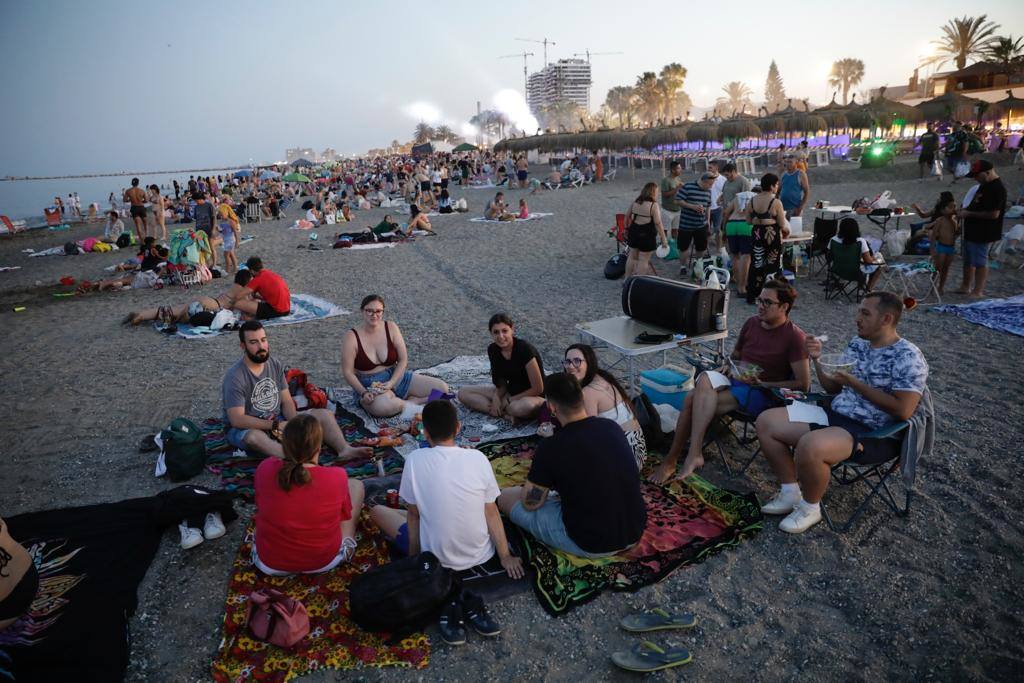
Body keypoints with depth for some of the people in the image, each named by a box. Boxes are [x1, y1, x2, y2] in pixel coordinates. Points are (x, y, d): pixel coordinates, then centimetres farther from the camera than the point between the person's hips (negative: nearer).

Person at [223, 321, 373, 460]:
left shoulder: (275, 364, 0)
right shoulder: (235, 377, -19)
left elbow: (286, 401, 1)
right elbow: (237, 420, -23)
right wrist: (275, 425, -26)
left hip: (277, 421, 6)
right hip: (246, 428, -6)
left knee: (324, 415, -8)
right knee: (254, 437, -42)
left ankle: (345, 450, -32)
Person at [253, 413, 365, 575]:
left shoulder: (265, 469, -19)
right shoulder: (337, 477, -25)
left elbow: (260, 507, 2)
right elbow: (345, 515, -6)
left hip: (270, 563, 3)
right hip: (324, 561, -2)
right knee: (356, 484, 14)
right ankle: (347, 546, 24)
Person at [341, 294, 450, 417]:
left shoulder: (391, 327, -3)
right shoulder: (352, 337, -12)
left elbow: (403, 359, -2)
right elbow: (347, 372, -11)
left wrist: (391, 383, -16)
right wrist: (363, 392, -23)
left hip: (396, 378, 3)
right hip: (368, 386, -3)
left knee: (442, 388, -10)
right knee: (382, 406, -41)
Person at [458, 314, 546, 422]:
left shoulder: (524, 349, -23)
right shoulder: (493, 350, -5)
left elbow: (538, 388, -19)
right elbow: (501, 384, 6)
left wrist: (508, 401, -13)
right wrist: (497, 396, -16)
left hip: (534, 396, -7)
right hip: (510, 391, 7)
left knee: (524, 406, -44)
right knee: (463, 393, -7)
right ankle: (506, 415, -18)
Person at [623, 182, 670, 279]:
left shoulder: (635, 202, 3)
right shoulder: (653, 205, -14)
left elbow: (627, 217, 11)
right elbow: (658, 223, -15)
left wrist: (627, 229, 25)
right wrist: (663, 238, -10)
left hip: (634, 231, 6)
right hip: (647, 234, -6)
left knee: (632, 256, 18)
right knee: (643, 260, 3)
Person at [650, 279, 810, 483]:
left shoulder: (794, 337, -7)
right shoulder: (751, 323, 10)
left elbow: (803, 384, -9)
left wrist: (762, 384, -13)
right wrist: (728, 368, 3)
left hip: (763, 394, -5)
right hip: (734, 380, 5)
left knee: (697, 403, -28)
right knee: (705, 379, -31)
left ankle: (671, 460, -22)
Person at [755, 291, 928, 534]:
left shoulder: (908, 358, -11)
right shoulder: (857, 345, 12)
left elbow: (903, 410, -20)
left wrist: (855, 383, -17)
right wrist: (817, 360, 1)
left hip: (873, 433, -8)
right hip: (834, 415, 8)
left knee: (810, 446, -37)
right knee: (766, 422, -3)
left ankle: (810, 507, -7)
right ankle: (791, 493, 7)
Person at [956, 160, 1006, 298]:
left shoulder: (997, 189, -20)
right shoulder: (984, 185, 10)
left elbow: (994, 214, -25)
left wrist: (969, 214, -20)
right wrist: (966, 211, 1)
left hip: (982, 234, -10)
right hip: (972, 230, 10)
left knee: (980, 262, -1)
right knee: (968, 260, 18)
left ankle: (978, 291, 7)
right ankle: (966, 287, 29)